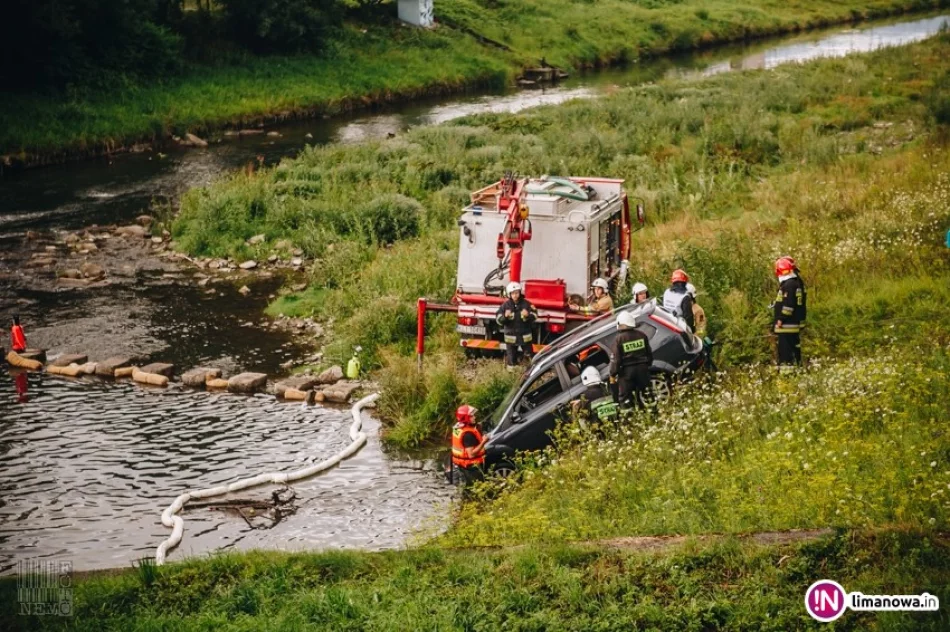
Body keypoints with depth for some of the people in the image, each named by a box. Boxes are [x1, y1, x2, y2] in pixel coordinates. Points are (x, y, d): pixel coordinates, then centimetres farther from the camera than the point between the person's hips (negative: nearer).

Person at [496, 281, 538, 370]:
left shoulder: (526, 304, -7)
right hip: (511, 335, 0)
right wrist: (505, 316, -29)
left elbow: (535, 315, -2)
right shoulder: (505, 305, -8)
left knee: (529, 353, 9)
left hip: (525, 335, 0)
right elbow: (498, 319, -7)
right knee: (511, 355, 10)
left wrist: (528, 315, -24)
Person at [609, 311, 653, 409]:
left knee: (624, 397, 5)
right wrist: (648, 364, 24)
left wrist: (613, 373, -3)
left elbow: (616, 358, -11)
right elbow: (649, 353, 10)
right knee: (642, 395, 16)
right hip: (642, 368, 4)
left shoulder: (619, 339, -12)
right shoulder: (642, 335, 1)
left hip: (627, 370, -4)